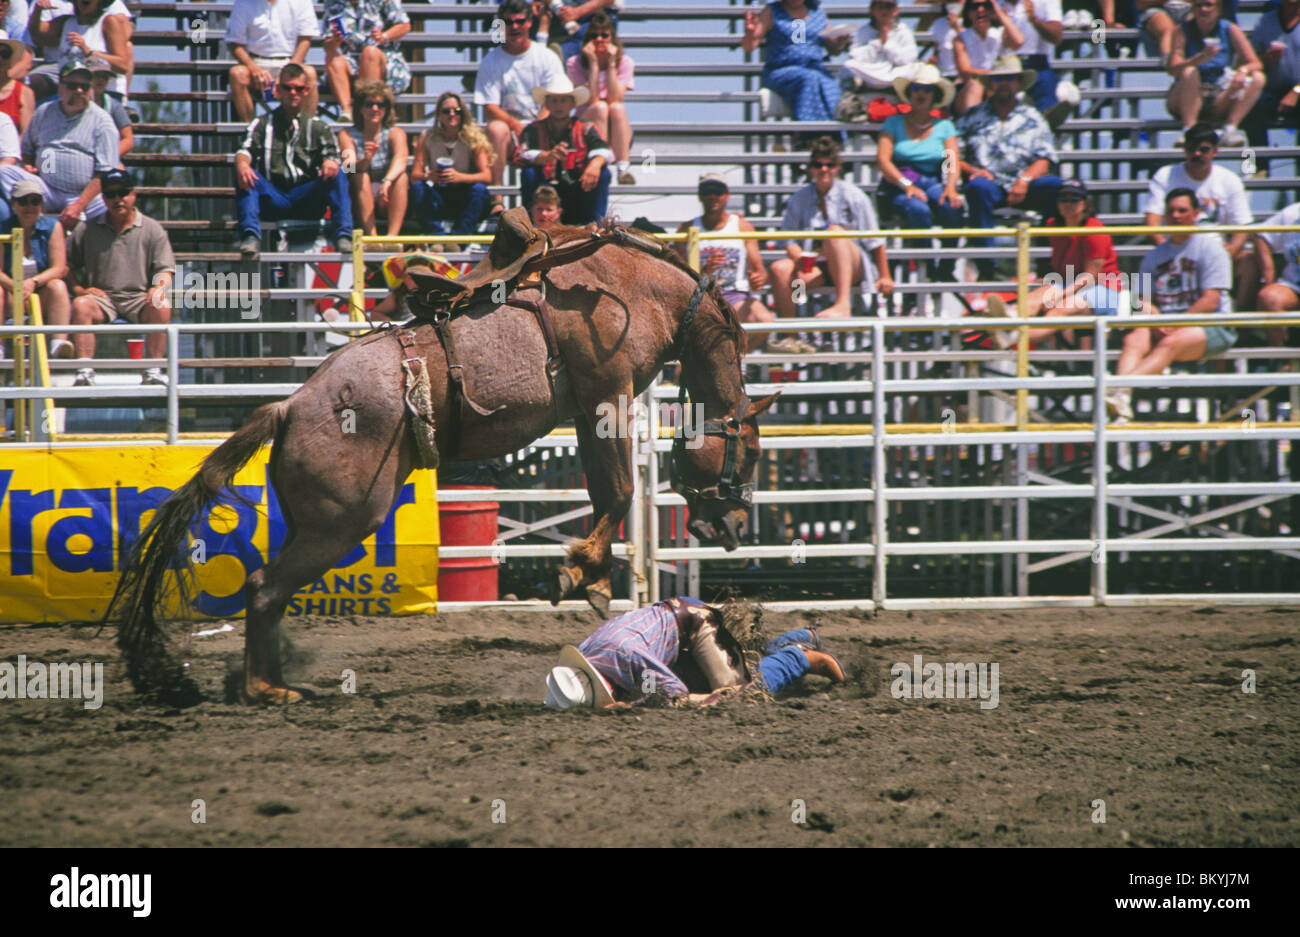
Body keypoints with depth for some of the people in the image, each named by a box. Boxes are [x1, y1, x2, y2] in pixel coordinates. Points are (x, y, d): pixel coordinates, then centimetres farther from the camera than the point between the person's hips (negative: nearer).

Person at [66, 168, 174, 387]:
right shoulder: (87, 231, 13)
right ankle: (85, 369, -37)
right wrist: (79, 289, -2)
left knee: (161, 307, -32)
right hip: (101, 297, 0)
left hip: (139, 298, 0)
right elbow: (68, 265, 16)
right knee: (80, 305, -32)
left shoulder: (152, 229, 10)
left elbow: (165, 269, 5)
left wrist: (159, 287, -16)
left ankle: (153, 370, -30)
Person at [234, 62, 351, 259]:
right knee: (245, 176, -28)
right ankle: (251, 237, -42)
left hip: (307, 198, 0)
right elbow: (245, 151, 2)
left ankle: (343, 237, -37)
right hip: (273, 198, 0)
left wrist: (330, 162, -23)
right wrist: (242, 163, -25)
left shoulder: (318, 127, 19)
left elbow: (331, 153, 5)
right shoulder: (262, 125, 18)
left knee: (338, 176, -26)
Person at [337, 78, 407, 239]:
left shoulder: (395, 133, 0)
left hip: (390, 203, 0)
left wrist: (387, 182, -42)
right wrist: (365, 161, -41)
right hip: (360, 203, 0)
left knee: (401, 177, -27)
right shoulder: (347, 135, 1)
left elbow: (401, 161, -21)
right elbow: (351, 167, -17)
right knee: (361, 176, -28)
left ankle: (393, 236, -41)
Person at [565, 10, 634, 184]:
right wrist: (593, 64, -18)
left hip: (617, 131, 1)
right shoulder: (574, 63, -4)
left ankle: (624, 168, -38)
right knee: (600, 107, -31)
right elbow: (591, 100, -16)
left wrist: (611, 63, -17)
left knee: (617, 108, -30)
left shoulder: (625, 62, 0)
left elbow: (615, 99, -15)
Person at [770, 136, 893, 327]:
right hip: (815, 267, 3)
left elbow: (874, 241, 2)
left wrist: (884, 277, -3)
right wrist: (798, 258, -16)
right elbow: (789, 239, 6)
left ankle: (843, 305, -52)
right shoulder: (800, 199, 12)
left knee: (835, 231, -34)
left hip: (852, 266, -3)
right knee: (779, 268, -27)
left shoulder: (852, 195, 4)